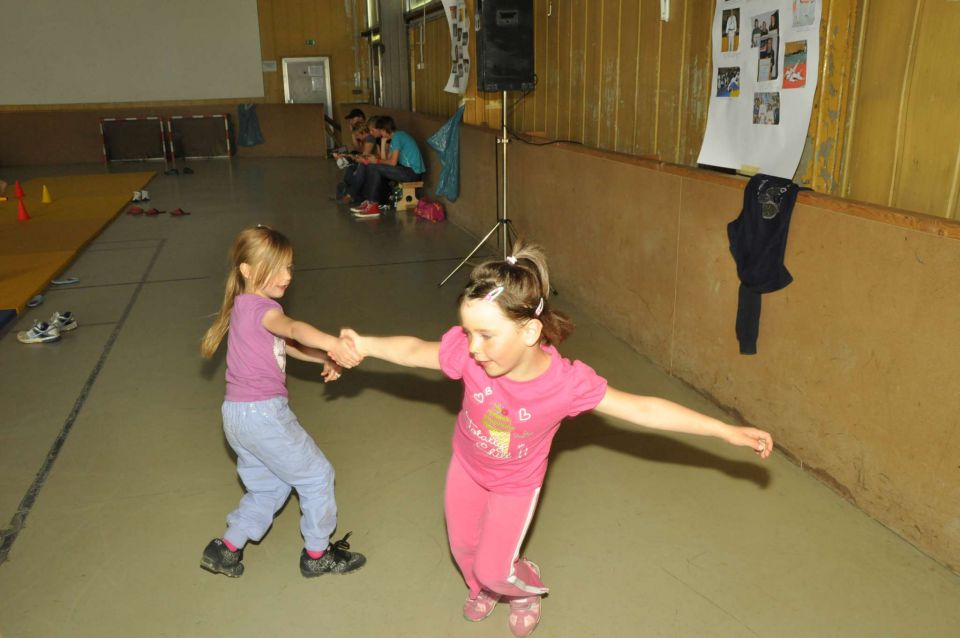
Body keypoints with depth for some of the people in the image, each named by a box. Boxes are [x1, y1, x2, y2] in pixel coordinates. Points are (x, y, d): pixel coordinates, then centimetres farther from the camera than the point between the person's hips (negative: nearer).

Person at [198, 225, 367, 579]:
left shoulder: (244, 305, 12)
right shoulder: (260, 307, -18)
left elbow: (286, 344, 14)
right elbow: (294, 328, -40)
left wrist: (325, 358, -2)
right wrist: (333, 344, -57)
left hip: (238, 416, 9)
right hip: (263, 413, -9)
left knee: (270, 486, 23)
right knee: (316, 475, 7)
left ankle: (226, 549, 29)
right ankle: (317, 554, 21)